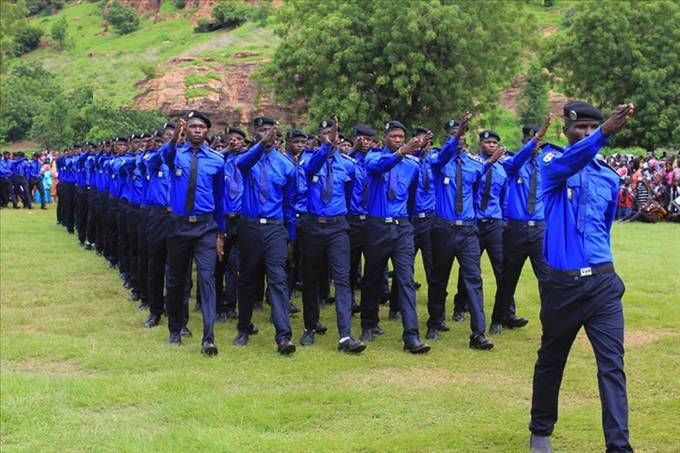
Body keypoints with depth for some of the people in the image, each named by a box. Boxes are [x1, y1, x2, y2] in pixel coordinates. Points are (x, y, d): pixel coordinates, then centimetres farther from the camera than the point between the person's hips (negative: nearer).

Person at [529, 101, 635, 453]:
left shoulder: (609, 177, 11)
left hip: (603, 282, 2)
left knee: (612, 365, -6)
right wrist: (605, 132, -43)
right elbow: (565, 164, -27)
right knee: (550, 361, 14)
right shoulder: (552, 164, -2)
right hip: (561, 282, -2)